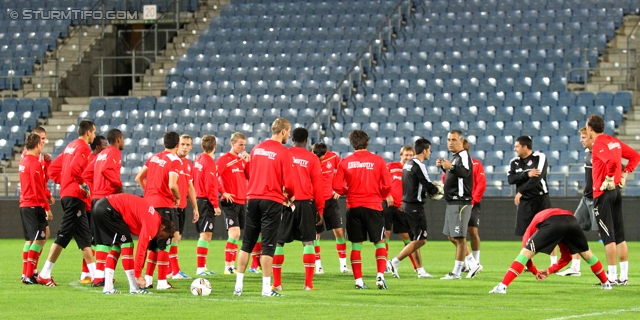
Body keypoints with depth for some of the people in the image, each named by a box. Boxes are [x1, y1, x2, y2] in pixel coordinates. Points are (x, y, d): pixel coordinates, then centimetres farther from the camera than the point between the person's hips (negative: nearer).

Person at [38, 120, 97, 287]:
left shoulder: (70, 146, 18)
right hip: (75, 196, -10)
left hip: (67, 193, 10)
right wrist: (83, 185, -15)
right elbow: (75, 168, -26)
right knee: (63, 235, -8)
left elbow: (53, 168, 19)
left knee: (84, 237, 10)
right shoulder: (83, 148, -9)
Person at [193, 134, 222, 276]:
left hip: (199, 199, 9)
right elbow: (210, 186, -18)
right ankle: (201, 268, -12)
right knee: (206, 234, -9)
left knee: (205, 235, 15)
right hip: (207, 202, -9)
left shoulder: (198, 160, 11)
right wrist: (215, 204, -16)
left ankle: (202, 267, 18)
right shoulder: (209, 162, -14)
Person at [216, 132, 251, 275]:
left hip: (242, 201, 7)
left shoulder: (243, 160, 14)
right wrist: (224, 192, -15)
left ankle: (232, 265, 15)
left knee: (236, 235, 10)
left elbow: (250, 177, 8)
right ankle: (228, 266, -9)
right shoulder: (224, 159, -6)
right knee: (234, 233, -13)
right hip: (230, 202, -7)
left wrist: (247, 162, -2)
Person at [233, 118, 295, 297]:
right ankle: (266, 288, -2)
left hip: (253, 198, 5)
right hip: (272, 200, -5)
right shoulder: (283, 153, -9)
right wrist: (290, 195, 9)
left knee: (247, 244, 10)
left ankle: (238, 285, 10)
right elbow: (288, 183, -11)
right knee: (268, 245, -2)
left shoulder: (257, 149, 9)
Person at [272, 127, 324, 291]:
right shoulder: (312, 159, 1)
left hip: (285, 203, 1)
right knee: (308, 242, 2)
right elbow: (318, 185, 2)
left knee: (279, 242, 7)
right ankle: (308, 283, -4)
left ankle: (277, 283, 5)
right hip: (305, 204, -1)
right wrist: (320, 209, 8)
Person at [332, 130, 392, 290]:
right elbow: (387, 185, -6)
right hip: (373, 206, -1)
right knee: (379, 242, 6)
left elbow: (337, 186, -5)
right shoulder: (378, 160, -3)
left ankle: (358, 280, 5)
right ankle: (380, 275, -10)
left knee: (356, 244, 8)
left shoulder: (345, 162, -1)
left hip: (353, 207, 1)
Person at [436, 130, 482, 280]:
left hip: (460, 203, -11)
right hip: (452, 203, 11)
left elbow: (465, 172, -34)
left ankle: (456, 272, -3)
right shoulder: (454, 157, 17)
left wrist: (451, 167, -52)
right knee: (452, 237, 14)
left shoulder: (464, 156, -13)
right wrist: (443, 166, 15)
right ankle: (473, 264, 19)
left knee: (459, 238, -6)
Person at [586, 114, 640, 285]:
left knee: (608, 237, -5)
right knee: (619, 236, 11)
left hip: (603, 193, -8)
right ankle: (624, 276, 13)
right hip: (616, 191, 8)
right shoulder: (614, 141, 11)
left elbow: (612, 161, -31)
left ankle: (612, 276, -4)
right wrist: (624, 173, 14)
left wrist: (609, 179, -19)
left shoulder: (599, 144, -14)